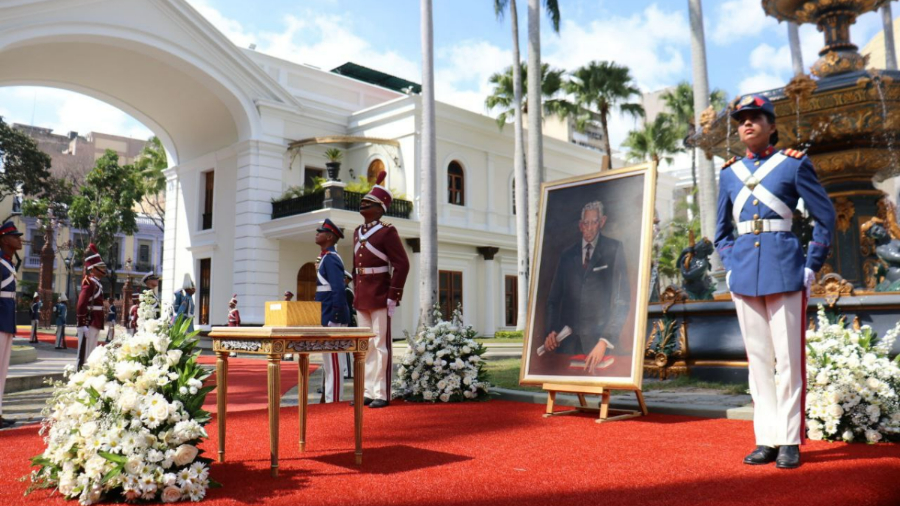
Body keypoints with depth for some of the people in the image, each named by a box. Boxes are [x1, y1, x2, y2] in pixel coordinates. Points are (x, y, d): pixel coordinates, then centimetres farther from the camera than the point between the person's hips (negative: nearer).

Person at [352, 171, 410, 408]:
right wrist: (357, 294, 16)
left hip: (380, 299, -7)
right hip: (361, 299, 7)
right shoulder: (358, 232, 14)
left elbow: (402, 265, -13)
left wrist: (393, 297, -16)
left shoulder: (387, 232, -8)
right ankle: (368, 392, 18)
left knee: (380, 345, -2)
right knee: (365, 346, 10)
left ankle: (382, 394, 5)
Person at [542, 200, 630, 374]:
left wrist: (605, 341, -14)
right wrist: (551, 331, 0)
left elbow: (622, 299, -5)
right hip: (566, 340, 3)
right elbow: (554, 298, 17)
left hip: (598, 338, -3)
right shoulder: (567, 255, 16)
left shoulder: (614, 250, 3)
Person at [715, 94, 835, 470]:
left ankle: (790, 441, 11)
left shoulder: (794, 164, 1)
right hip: (744, 275, 4)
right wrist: (729, 267, 8)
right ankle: (766, 440, 15)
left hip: (784, 272, -4)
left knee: (788, 358, 1)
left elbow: (825, 217, 3)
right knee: (757, 359, 7)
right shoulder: (729, 173, 12)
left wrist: (811, 267, -2)